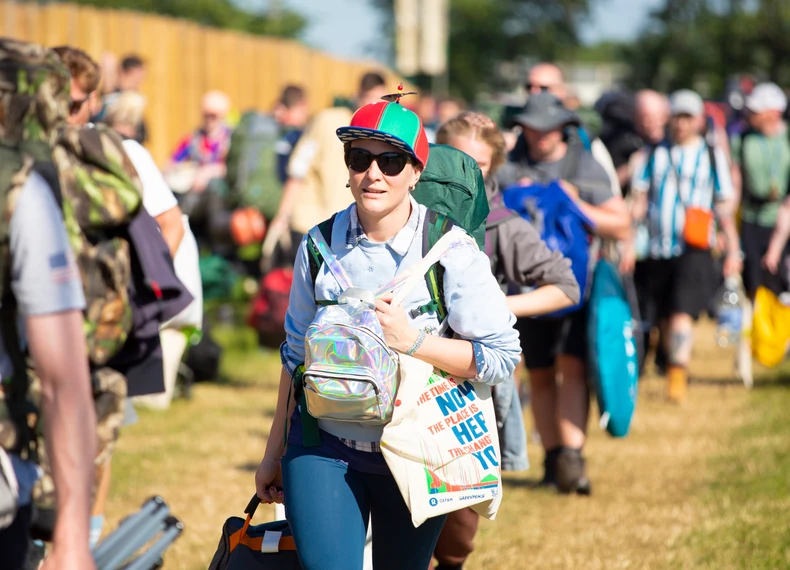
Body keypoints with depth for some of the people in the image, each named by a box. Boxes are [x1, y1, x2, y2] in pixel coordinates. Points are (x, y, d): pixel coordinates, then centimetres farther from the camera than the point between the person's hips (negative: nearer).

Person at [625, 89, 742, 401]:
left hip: (693, 251, -3)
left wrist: (733, 250, 3)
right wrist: (629, 243, 4)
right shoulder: (654, 154, 11)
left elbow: (724, 206, 8)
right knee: (663, 319, 6)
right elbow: (639, 200, 11)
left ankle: (678, 375, -20)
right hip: (655, 251, 3)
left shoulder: (712, 156, 7)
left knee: (682, 312, -18)